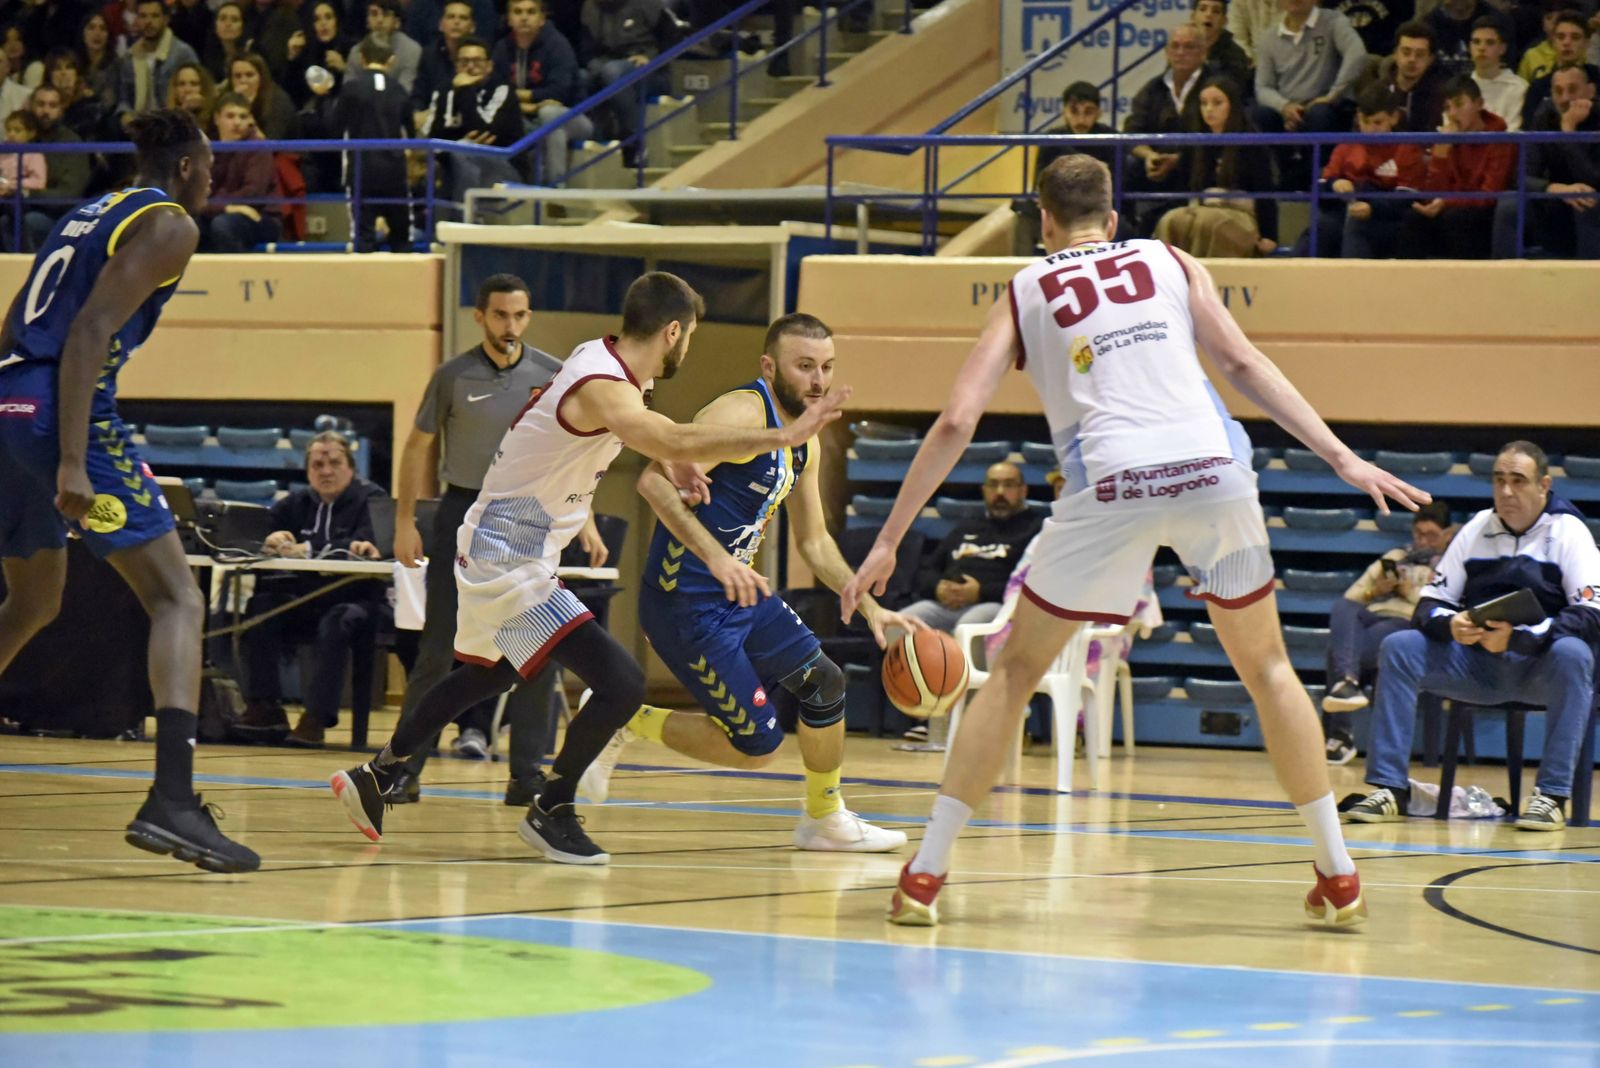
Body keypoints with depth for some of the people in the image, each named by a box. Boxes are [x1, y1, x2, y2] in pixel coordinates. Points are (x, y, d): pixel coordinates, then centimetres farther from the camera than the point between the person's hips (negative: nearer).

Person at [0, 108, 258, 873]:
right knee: (177, 600, -8)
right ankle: (171, 801, -25)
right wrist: (73, 462, -22)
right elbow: (89, 333, -16)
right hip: (61, 412, -9)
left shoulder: (92, 214, 24)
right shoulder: (168, 225, -2)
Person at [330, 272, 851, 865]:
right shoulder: (602, 388, -26)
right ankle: (551, 813, 1)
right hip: (510, 564, -10)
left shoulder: (602, 357, 3)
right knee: (621, 683, -16)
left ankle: (374, 778, 44)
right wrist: (781, 437, -46)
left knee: (486, 674, 33)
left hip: (491, 549, 10)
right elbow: (676, 443, -46)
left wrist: (678, 463, 7)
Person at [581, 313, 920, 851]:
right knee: (755, 745, -8)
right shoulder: (743, 413, -18)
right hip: (687, 602, -9)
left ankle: (825, 817, 31)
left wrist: (868, 606, 14)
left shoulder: (805, 443, 12)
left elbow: (814, 541, 24)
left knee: (824, 681, 12)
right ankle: (625, 725, 9)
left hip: (740, 592, 9)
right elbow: (654, 480, -29)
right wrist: (715, 556, -38)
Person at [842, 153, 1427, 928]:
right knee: (1266, 667, 20)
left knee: (1015, 672, 15)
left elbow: (956, 421, 11)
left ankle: (925, 873, 9)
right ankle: (1338, 875, 16)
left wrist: (888, 542, 13)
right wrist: (1343, 459, 7)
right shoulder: (1170, 263, 22)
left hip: (1111, 485, -1)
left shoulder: (1025, 291, 20)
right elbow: (1241, 363, 9)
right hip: (1212, 469, 1)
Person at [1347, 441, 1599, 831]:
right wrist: (1449, 624, -20)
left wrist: (1519, 637, -29)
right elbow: (1429, 604, 5)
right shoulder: (1477, 529, 7)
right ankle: (1390, 788, -18)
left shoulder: (1567, 532, -4)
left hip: (1540, 667, -4)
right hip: (1478, 662, 4)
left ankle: (1552, 795, -33)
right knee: (1398, 648, -16)